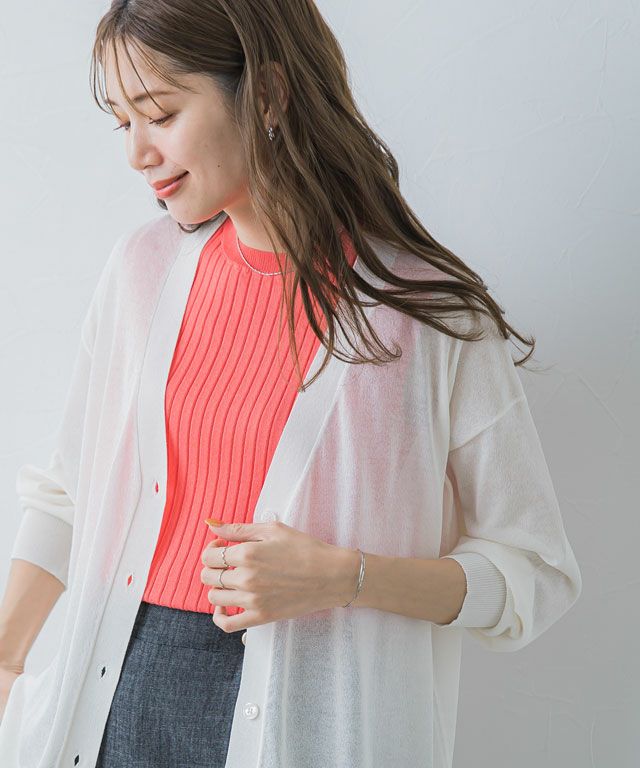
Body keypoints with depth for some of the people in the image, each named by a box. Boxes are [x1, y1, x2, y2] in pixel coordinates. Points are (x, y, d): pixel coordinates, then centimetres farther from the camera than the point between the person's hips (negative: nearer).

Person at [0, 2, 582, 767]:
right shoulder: (143, 266, 1)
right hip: (122, 688, 4)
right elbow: (70, 489, 12)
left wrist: (342, 579, -20)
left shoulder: (428, 311, -12)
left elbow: (537, 574, -8)